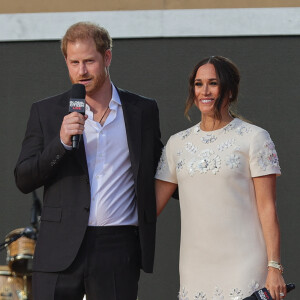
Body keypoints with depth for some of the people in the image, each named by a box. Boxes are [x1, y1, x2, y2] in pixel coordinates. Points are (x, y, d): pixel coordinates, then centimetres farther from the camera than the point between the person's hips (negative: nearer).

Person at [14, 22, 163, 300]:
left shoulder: (143, 110, 10)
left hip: (119, 248, 0)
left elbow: (155, 169, 25)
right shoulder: (46, 112, 7)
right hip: (60, 251, 0)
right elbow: (23, 180, 1)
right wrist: (61, 142, -12)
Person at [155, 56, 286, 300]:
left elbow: (267, 208, -4)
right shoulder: (178, 143, 13)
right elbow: (152, 204, 15)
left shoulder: (254, 138, 0)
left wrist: (274, 267, -10)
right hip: (194, 268, 4)